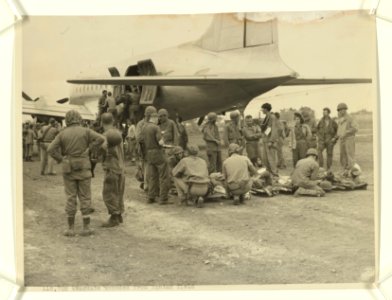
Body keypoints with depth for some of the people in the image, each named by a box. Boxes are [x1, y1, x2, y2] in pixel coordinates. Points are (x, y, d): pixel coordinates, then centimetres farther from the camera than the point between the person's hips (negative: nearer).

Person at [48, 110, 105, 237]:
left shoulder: (62, 133, 1)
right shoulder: (85, 131, -2)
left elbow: (51, 149, -7)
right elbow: (100, 139, -17)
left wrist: (61, 159, 4)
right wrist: (90, 150, -5)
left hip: (69, 169, 1)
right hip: (83, 168, -1)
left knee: (70, 198, 6)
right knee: (85, 197, 4)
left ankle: (71, 228, 6)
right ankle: (86, 228, 4)